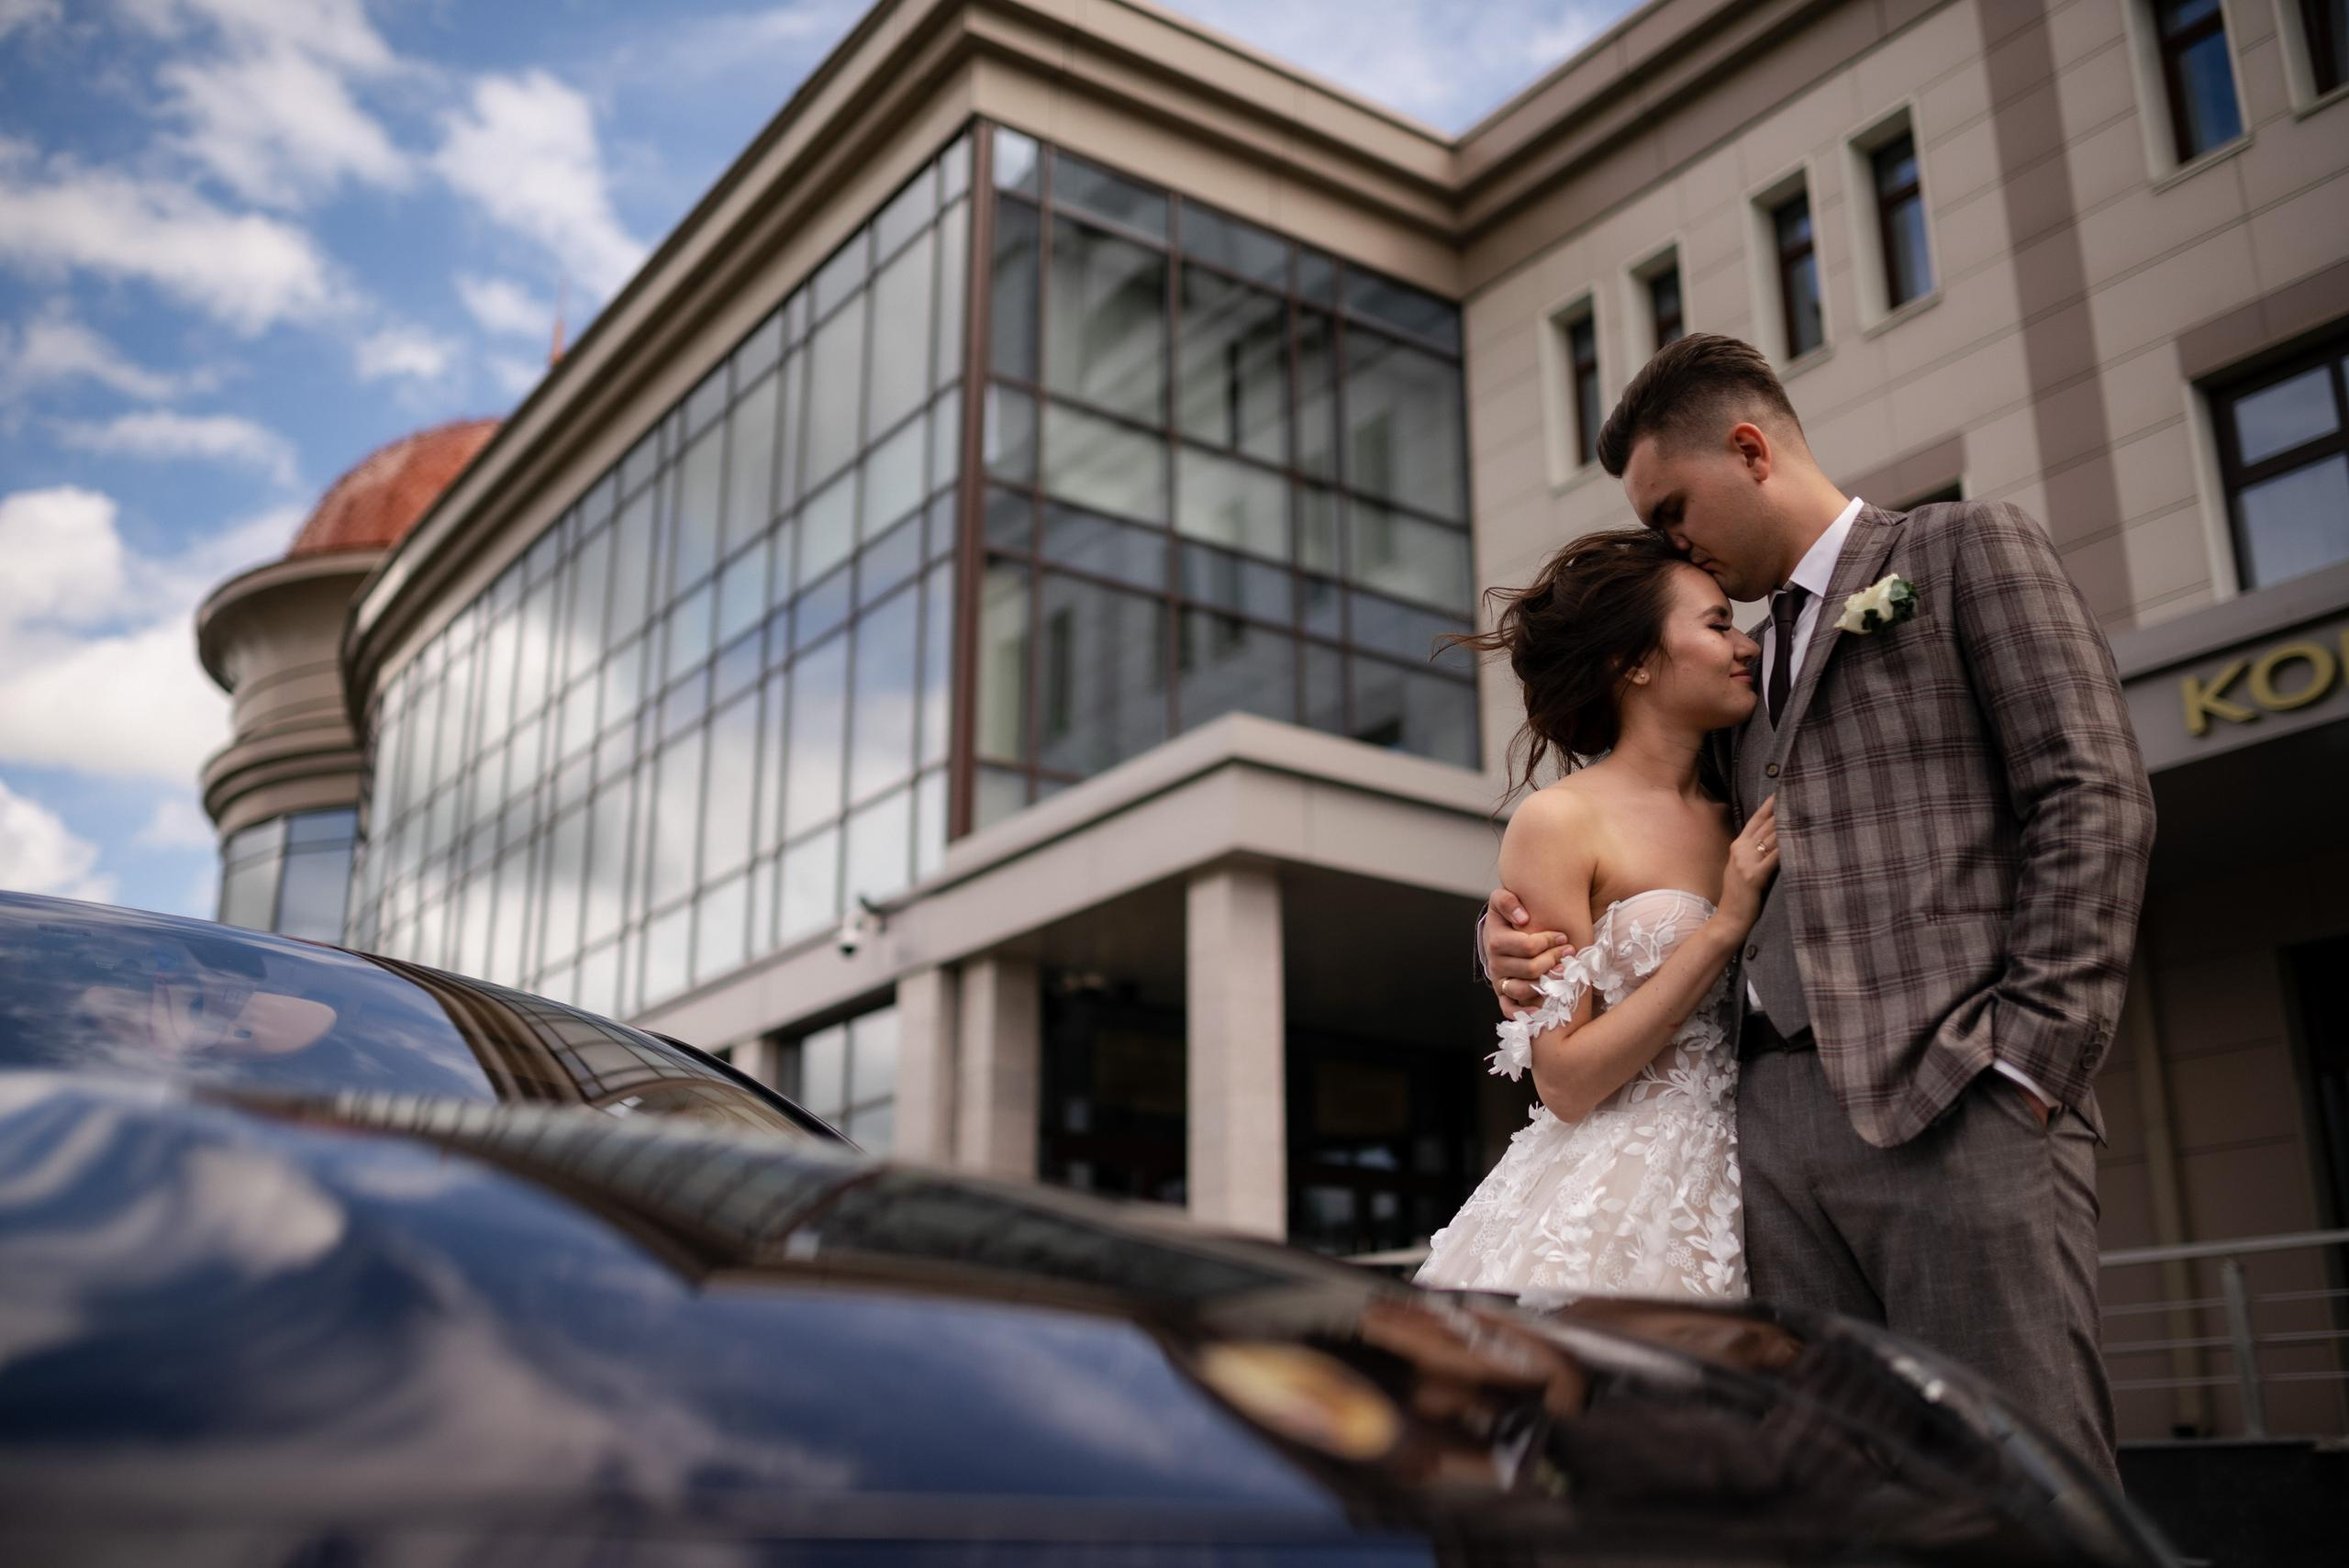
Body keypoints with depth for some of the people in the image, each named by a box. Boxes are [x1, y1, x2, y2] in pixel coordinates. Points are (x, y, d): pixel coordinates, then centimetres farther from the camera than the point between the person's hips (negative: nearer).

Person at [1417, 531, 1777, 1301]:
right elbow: (1566, 1080, -12)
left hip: (1734, 1193, 5)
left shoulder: (1742, 815, 10)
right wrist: (1723, 927, -13)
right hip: (1610, 1206, -5)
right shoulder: (1558, 823, -7)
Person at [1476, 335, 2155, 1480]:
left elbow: (2094, 797, -2)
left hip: (1954, 1098, -5)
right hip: (1779, 1116, 6)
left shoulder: (1966, 549, 8)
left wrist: (2032, 1051, -12)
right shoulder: (1744, 665, 27)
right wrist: (1528, 935, 6)